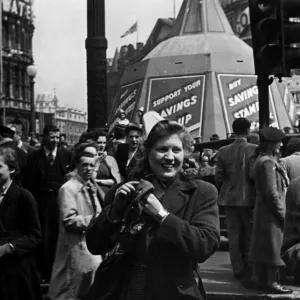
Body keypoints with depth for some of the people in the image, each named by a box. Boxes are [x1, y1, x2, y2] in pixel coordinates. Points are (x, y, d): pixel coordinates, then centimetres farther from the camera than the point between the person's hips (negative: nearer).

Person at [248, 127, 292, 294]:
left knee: (262, 246, 13)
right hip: (271, 213, -10)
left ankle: (259, 279, 21)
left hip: (262, 211, 10)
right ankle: (271, 283, 5)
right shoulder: (268, 162, -19)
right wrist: (282, 213, -15)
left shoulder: (261, 160, 12)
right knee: (273, 247, -2)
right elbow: (271, 193, -21)